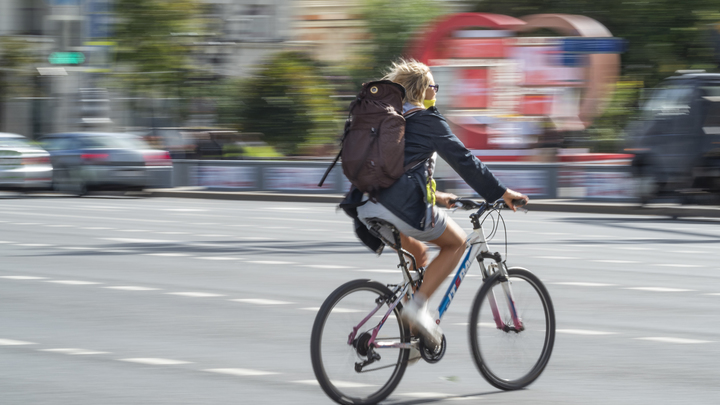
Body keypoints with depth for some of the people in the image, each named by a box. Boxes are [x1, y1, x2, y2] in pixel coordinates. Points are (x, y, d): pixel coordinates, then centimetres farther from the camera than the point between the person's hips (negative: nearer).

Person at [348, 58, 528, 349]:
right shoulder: (428, 121, 0)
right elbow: (463, 160, 0)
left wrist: (433, 195, 43)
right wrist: (501, 193, 6)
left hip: (367, 207, 8)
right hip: (404, 208, -8)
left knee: (419, 253, 30)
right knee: (456, 242, 15)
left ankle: (415, 332, 24)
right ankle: (418, 305, -2)